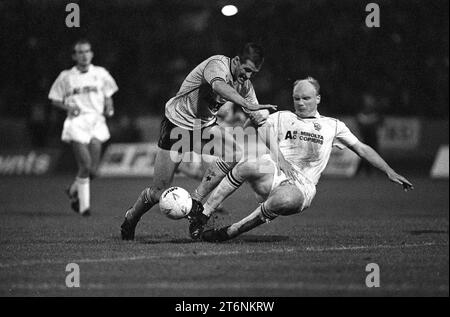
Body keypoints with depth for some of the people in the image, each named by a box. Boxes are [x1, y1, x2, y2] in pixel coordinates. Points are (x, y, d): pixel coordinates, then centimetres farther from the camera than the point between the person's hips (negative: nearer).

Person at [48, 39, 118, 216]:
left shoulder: (101, 74, 10)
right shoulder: (66, 77, 5)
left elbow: (108, 96, 20)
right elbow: (55, 100, 12)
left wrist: (109, 108, -1)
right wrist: (68, 106, -7)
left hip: (96, 122, 2)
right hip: (76, 122, -2)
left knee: (92, 169, -5)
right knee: (85, 165, -16)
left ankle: (74, 190, 24)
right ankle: (84, 205, -5)